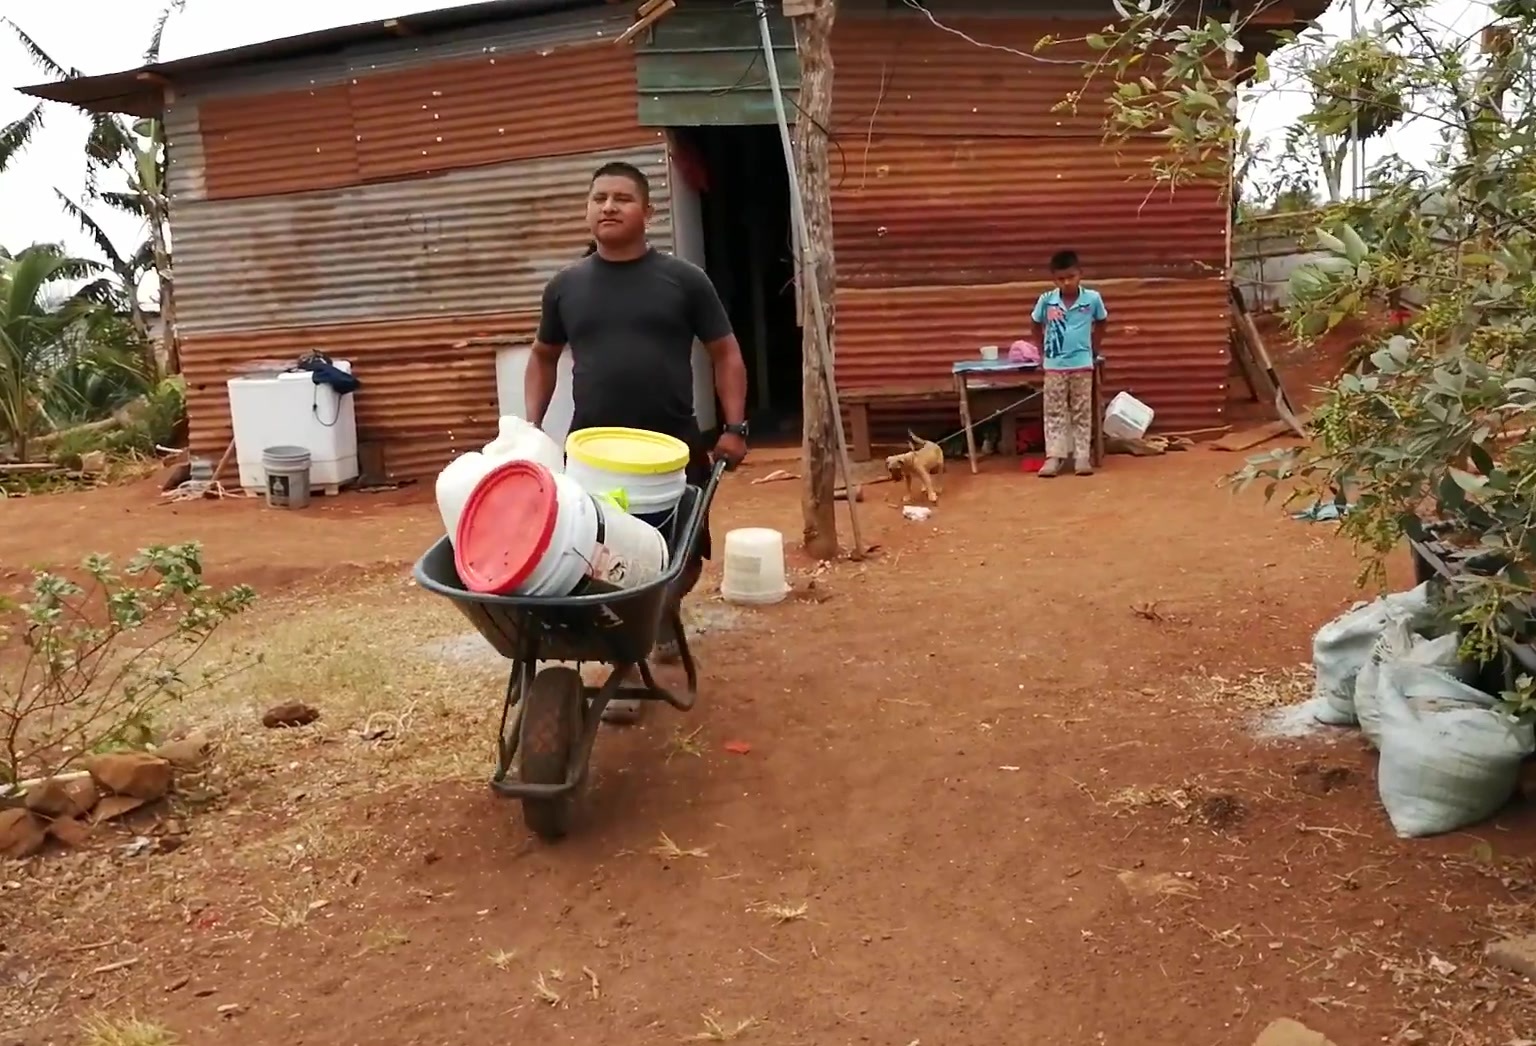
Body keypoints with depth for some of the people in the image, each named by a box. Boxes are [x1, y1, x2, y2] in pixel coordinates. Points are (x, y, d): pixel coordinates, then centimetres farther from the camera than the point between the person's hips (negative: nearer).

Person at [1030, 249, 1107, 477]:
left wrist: (1093, 349, 8)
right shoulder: (1046, 300, -7)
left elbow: (1100, 324, 11)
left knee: (1082, 412, 5)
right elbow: (1037, 326, 11)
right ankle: (1054, 457, 6)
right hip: (1054, 365, 1)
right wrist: (1044, 349, 8)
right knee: (1054, 412, 3)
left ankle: (1082, 457, 9)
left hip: (1082, 364, 0)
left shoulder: (1092, 298, -8)